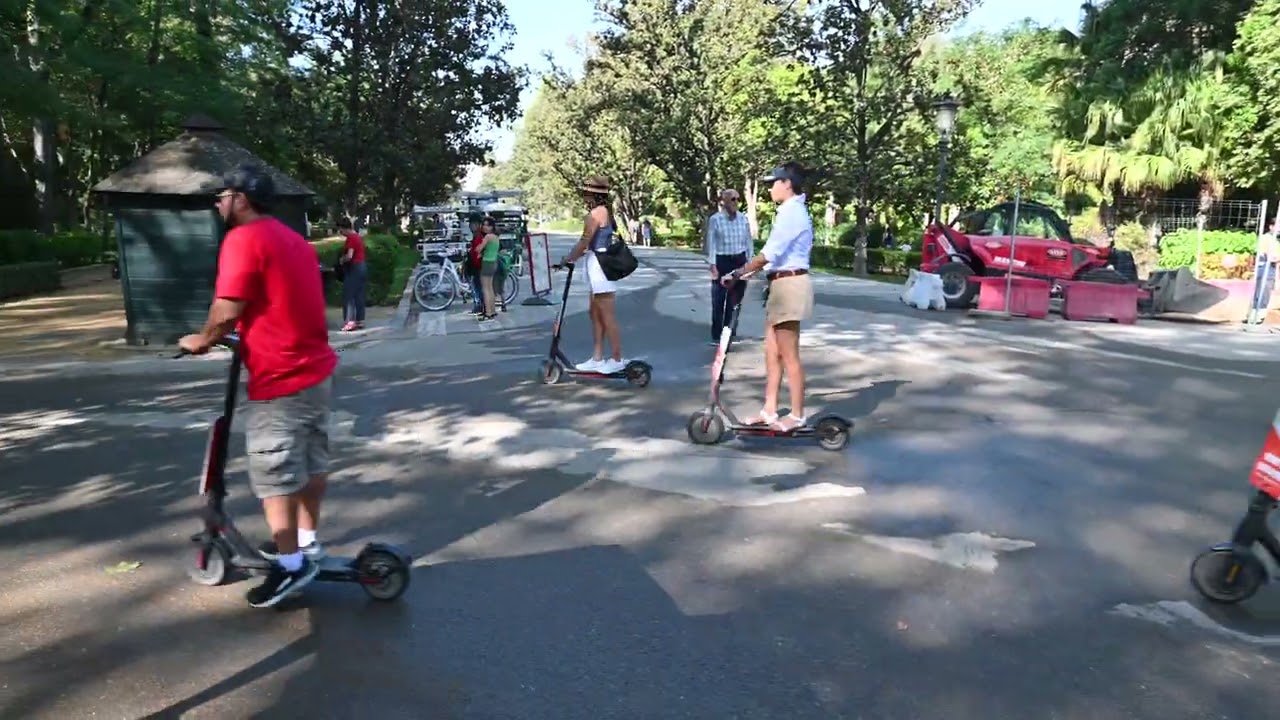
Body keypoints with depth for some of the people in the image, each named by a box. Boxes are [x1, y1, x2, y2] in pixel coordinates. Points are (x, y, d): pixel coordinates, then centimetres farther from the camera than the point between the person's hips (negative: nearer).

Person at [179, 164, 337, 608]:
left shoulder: (243, 239, -12)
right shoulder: (293, 239, 16)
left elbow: (227, 311, -17)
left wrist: (201, 341, 1)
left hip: (280, 381, -9)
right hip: (317, 370, 9)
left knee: (273, 474, 0)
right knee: (311, 462, 17)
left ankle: (291, 564, 6)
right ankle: (306, 542, 30)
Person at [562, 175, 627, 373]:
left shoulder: (595, 214, -15)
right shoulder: (606, 211, 14)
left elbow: (584, 243, -15)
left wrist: (566, 260, -4)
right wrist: (573, 256, 10)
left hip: (600, 266, -10)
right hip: (601, 265, 10)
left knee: (607, 317, -3)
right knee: (595, 313, 14)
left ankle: (617, 359, 5)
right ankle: (597, 358, 19)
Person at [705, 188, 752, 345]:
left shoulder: (743, 218, 5)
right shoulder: (715, 219, -5)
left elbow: (748, 241, 10)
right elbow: (711, 244, -5)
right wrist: (713, 265, -10)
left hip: (739, 261, 3)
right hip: (722, 261, -3)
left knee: (735, 298, 6)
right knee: (719, 300, -1)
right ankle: (716, 335, 7)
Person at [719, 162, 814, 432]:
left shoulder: (791, 212, -15)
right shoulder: (792, 211, 18)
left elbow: (769, 253, -22)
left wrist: (737, 274, -19)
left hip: (788, 285, -10)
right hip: (783, 284, 10)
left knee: (788, 355, -2)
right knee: (772, 351, 12)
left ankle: (797, 415, 7)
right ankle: (769, 410, 19)